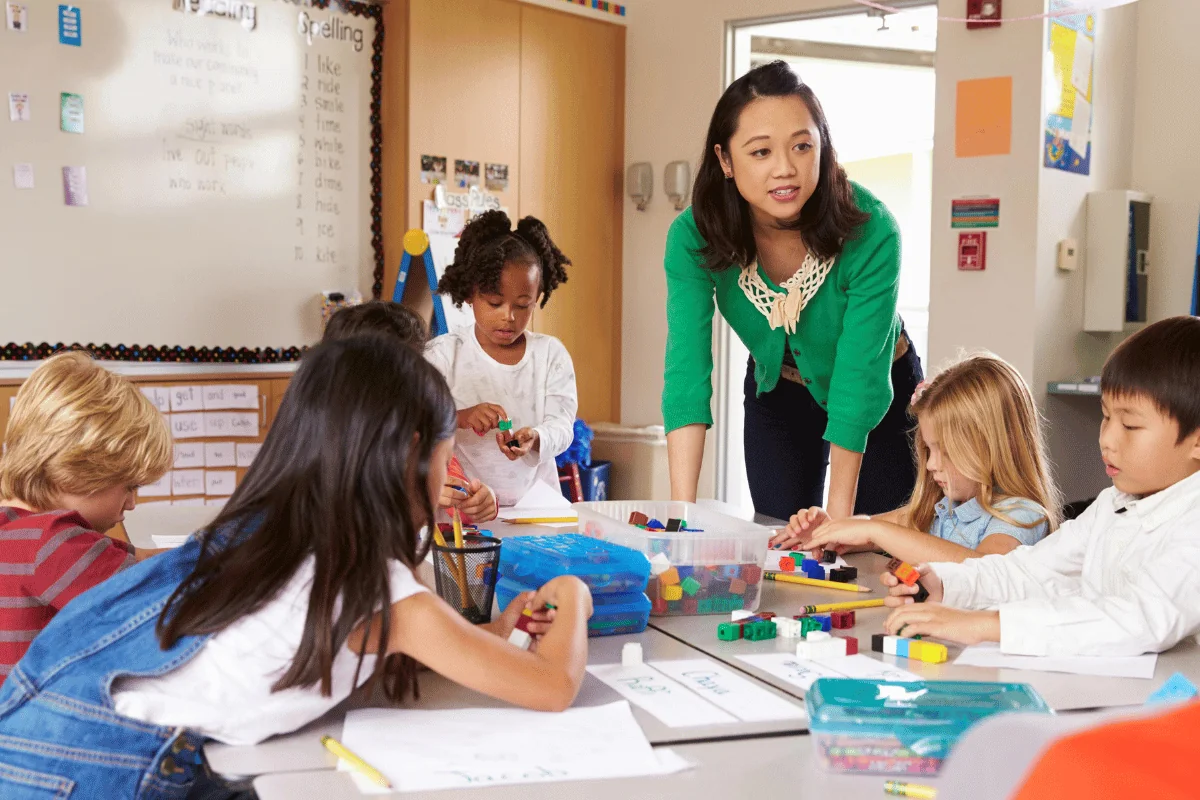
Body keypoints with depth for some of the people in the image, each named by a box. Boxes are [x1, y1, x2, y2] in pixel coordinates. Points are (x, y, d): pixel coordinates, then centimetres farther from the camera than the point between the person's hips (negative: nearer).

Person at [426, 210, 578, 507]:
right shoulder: (444, 353, 3)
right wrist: (461, 417, -24)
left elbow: (562, 426, 1)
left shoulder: (551, 354, 9)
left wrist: (535, 438, -22)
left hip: (534, 502, 3)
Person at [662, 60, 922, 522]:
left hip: (882, 393, -2)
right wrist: (682, 512, -41)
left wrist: (838, 518, -33)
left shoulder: (870, 231, -33)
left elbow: (859, 381, -32)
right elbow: (686, 372, -33)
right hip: (777, 393, 2)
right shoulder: (693, 237, -27)